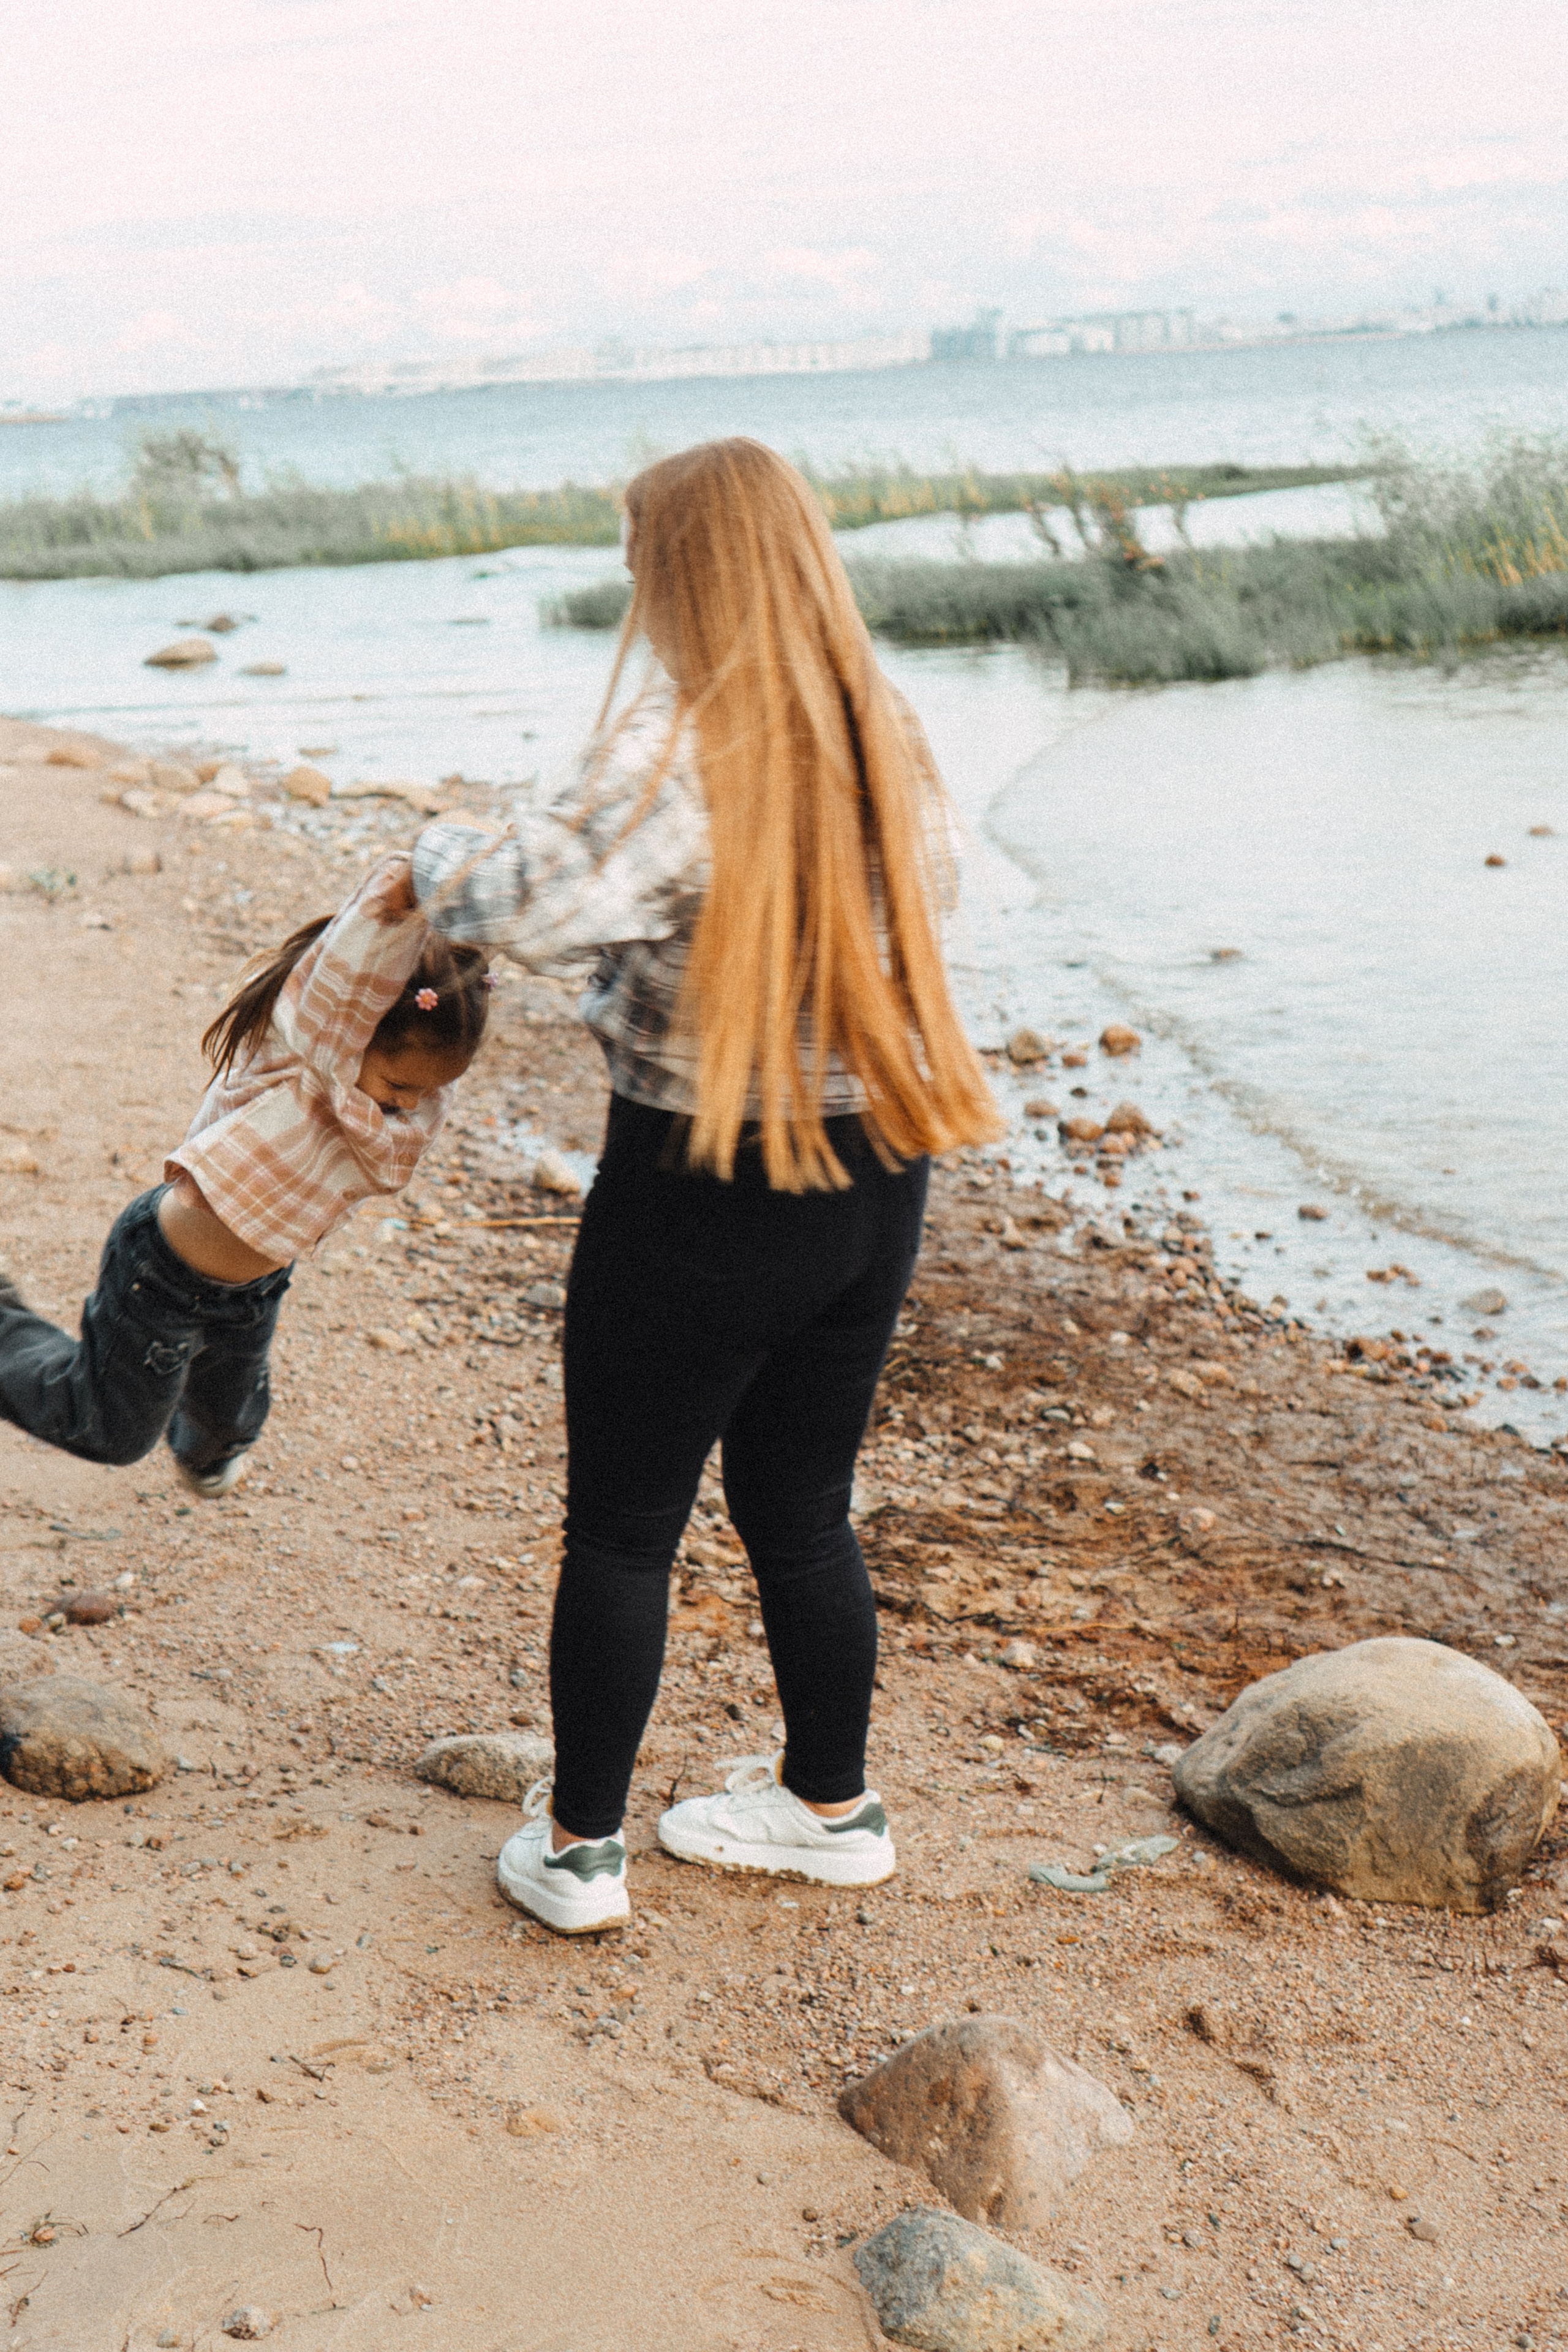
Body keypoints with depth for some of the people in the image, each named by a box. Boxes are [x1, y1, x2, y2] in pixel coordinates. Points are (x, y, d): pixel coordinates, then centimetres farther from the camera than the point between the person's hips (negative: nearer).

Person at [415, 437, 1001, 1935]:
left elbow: (537, 910, -30)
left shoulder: (675, 747, -20)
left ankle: (575, 1847, 23)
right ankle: (830, 1804, 36)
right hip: (874, 1177, 6)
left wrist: (441, 855, -8)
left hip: (701, 1190, -6)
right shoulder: (885, 737, 1)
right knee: (802, 1516, 21)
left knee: (621, 1529, 10)